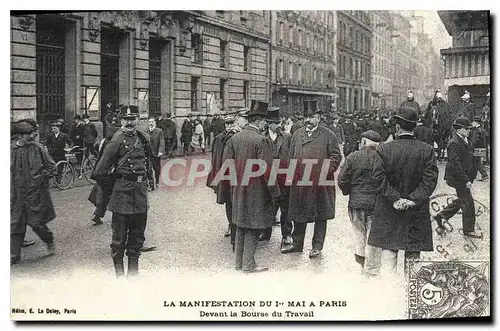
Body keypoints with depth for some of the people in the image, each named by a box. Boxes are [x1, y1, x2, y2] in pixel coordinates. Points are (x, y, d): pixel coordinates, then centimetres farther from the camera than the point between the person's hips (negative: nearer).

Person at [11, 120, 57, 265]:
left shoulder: (38, 148, -4)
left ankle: (50, 241, 28)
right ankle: (14, 255, 17)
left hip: (36, 193, -2)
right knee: (15, 225, 5)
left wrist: (41, 178, -8)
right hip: (17, 195, 2)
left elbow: (51, 167, 1)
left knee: (37, 223, -1)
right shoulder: (11, 150, 0)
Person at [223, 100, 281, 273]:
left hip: (238, 189, 7)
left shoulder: (234, 138, 4)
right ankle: (249, 264, 7)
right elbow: (267, 168, -18)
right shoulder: (260, 140, -17)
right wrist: (274, 192, -11)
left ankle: (239, 261, 25)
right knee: (253, 227, 2)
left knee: (241, 225, 16)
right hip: (256, 191, -7)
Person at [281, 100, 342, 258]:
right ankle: (297, 243, 25)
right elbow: (291, 157, 16)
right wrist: (293, 174, 5)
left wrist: (325, 171, -13)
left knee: (320, 217, 6)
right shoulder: (297, 135, 11)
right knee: (298, 215, 12)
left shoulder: (328, 135, -1)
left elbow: (336, 156, -2)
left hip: (321, 184, -4)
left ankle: (317, 246, 16)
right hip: (299, 183, 4)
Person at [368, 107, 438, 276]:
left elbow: (379, 178, -10)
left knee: (388, 251, 5)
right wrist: (413, 199, -10)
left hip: (389, 211, -1)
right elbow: (430, 180, -9)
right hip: (417, 212, 1)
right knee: (413, 255, 11)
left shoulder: (384, 149, -5)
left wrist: (395, 198, -9)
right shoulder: (427, 150, -3)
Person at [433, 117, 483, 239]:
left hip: (465, 177, 10)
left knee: (461, 200, 20)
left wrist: (471, 177, 15)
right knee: (468, 203, -2)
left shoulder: (466, 141, 10)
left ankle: (440, 216, 32)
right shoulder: (454, 144, -20)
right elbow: (455, 165, -24)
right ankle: (468, 230, 12)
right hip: (458, 178, -10)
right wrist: (466, 180, -24)